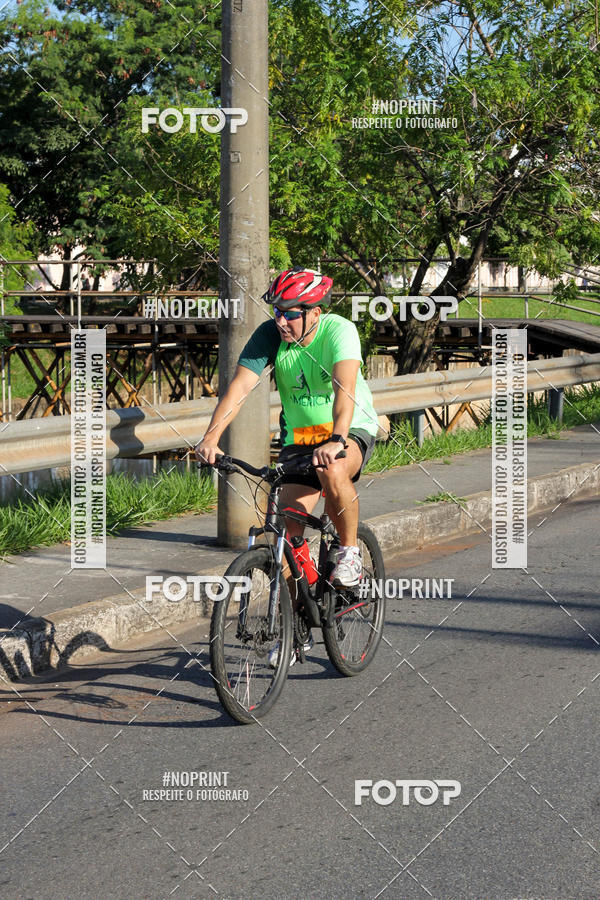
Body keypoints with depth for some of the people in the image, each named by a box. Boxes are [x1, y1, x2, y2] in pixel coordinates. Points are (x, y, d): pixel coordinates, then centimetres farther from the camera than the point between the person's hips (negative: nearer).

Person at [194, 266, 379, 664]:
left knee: (333, 471, -38)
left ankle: (351, 551, -12)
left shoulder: (340, 331, -22)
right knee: (289, 529, -7)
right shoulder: (270, 334, -12)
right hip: (299, 439, 4)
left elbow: (345, 386, -37)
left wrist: (336, 440, -54)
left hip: (352, 431, -4)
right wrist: (211, 437, -37)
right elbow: (240, 385, -22)